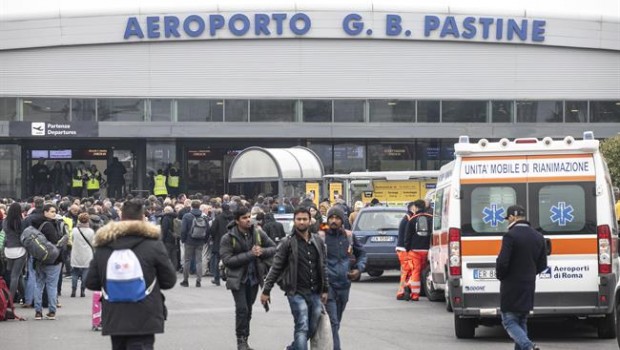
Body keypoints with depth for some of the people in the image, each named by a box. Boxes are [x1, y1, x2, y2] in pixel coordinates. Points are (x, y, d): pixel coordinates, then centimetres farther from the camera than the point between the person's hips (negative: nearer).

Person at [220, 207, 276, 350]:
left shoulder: (258, 234, 1)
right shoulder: (228, 238, -10)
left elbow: (274, 248, 9)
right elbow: (227, 260, -18)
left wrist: (262, 251, -14)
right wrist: (250, 254, -21)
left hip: (254, 278, 4)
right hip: (238, 279, -4)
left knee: (248, 310, 10)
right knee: (242, 309, -12)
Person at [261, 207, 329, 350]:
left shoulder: (318, 241, 8)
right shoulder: (287, 242, -4)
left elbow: (323, 267, 14)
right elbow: (276, 268, -3)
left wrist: (325, 290, 9)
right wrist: (266, 291, -4)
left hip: (315, 293, 5)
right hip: (296, 293, -5)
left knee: (312, 329, 10)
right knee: (302, 328, -13)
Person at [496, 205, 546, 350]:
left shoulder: (510, 236, -15)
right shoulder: (538, 237, 8)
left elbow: (502, 262, -20)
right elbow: (542, 265, 11)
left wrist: (500, 276, -1)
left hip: (511, 288, -7)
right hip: (529, 287, 7)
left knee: (509, 322, -2)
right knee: (521, 322, 17)